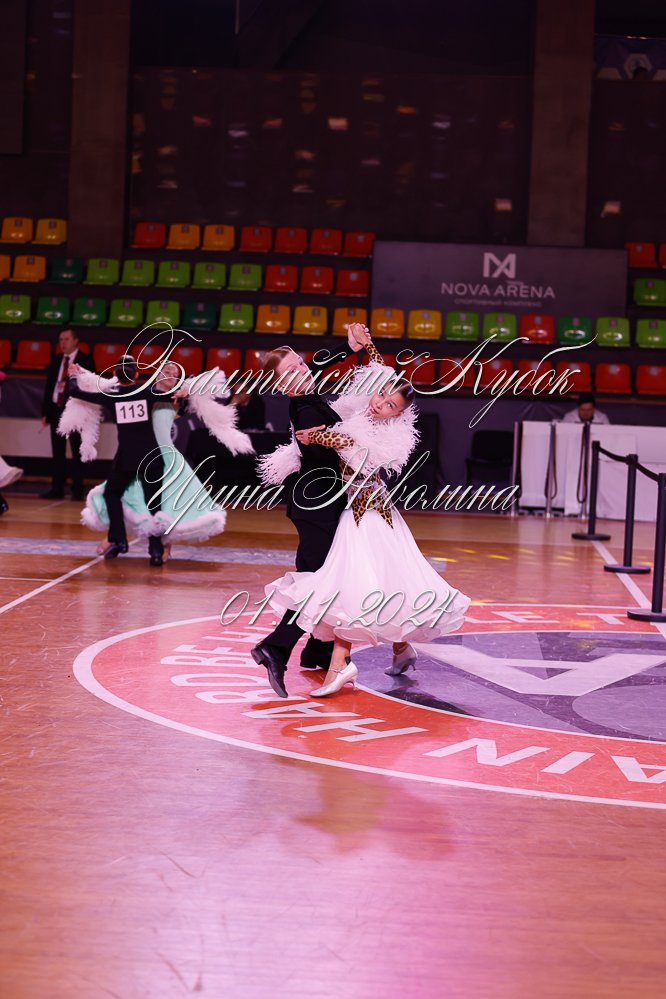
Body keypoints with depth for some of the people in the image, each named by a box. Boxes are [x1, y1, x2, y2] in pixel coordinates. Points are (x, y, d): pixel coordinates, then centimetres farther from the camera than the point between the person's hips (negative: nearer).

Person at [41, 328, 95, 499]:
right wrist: (45, 411, 9)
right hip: (56, 410, 6)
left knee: (77, 452, 1)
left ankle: (77, 490, 4)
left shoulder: (85, 361, -4)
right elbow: (49, 386, 14)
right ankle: (57, 489, 13)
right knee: (58, 452, 8)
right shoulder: (56, 360, 13)